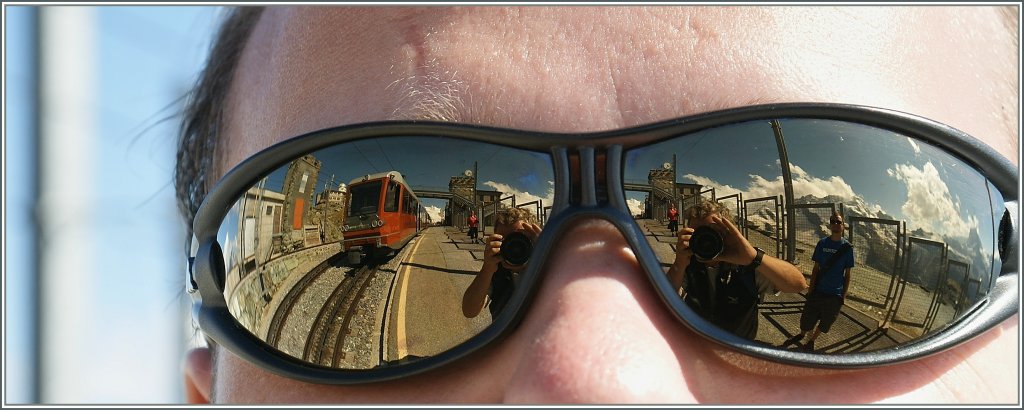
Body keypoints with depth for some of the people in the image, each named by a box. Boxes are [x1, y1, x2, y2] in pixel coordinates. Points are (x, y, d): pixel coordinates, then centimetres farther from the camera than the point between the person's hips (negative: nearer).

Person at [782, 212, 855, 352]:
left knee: (825, 324, 10)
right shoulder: (822, 243, 0)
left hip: (835, 294, -1)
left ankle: (811, 340, 35)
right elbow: (815, 268, 6)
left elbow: (847, 274, 1)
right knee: (808, 319, 5)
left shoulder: (847, 247, -4)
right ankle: (801, 335, 35)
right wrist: (811, 290, 2)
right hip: (818, 291, 1)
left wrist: (844, 295, 0)